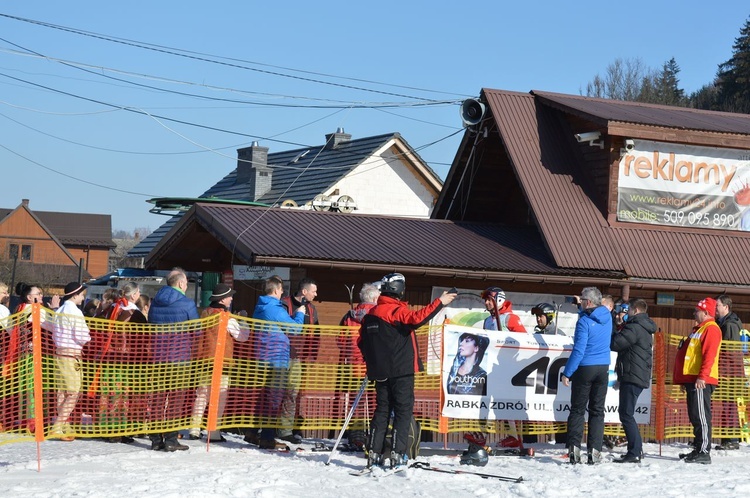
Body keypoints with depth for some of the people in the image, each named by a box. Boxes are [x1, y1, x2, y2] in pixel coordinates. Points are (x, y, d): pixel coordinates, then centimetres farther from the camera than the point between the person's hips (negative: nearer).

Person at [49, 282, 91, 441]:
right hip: (72, 355, -9)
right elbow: (83, 337, -17)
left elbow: (55, 335, 15)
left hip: (59, 353, 9)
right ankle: (58, 427, -12)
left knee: (62, 392, 11)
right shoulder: (75, 312, -13)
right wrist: (89, 338, 2)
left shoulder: (59, 312, 12)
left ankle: (65, 427, 14)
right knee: (74, 393, -6)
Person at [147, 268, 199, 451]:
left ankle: (156, 439, 10)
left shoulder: (155, 302, 9)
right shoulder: (187, 304, -8)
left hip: (157, 356, 5)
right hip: (179, 356, -5)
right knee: (175, 398, 0)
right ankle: (170, 439, -2)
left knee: (157, 397, 8)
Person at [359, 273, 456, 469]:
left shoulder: (371, 314, 12)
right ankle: (398, 454, -11)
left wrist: (371, 363, 30)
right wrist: (439, 303, -28)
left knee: (382, 410, 11)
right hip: (401, 370, -7)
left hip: (380, 371, 7)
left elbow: (363, 342, 18)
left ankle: (374, 454, 7)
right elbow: (415, 319, -31)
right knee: (403, 410, -4)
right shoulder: (397, 310, -11)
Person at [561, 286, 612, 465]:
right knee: (597, 410, 7)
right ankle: (594, 451, 1)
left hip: (585, 369, -5)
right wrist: (583, 311, 22)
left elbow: (579, 350, -19)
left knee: (577, 410, 3)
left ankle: (574, 448, -4)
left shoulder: (584, 321, -15)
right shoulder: (607, 317, 4)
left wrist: (567, 373, -15)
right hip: (603, 368, 5)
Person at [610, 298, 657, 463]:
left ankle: (634, 453, -11)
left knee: (626, 414, -9)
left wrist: (613, 335, 1)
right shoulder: (646, 329, 18)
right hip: (640, 376, 10)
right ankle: (636, 449, 19)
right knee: (626, 413, 16)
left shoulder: (635, 328, -15)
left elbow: (615, 344, -18)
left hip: (632, 376, -10)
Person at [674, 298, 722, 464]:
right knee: (695, 417, 12)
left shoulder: (711, 329, -9)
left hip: (701, 381, -11)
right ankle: (698, 449, 17)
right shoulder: (698, 329, 24)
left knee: (701, 416, -12)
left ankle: (704, 452, -13)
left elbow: (709, 355, -20)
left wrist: (703, 376, -26)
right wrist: (683, 380, 25)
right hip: (692, 379, 11)